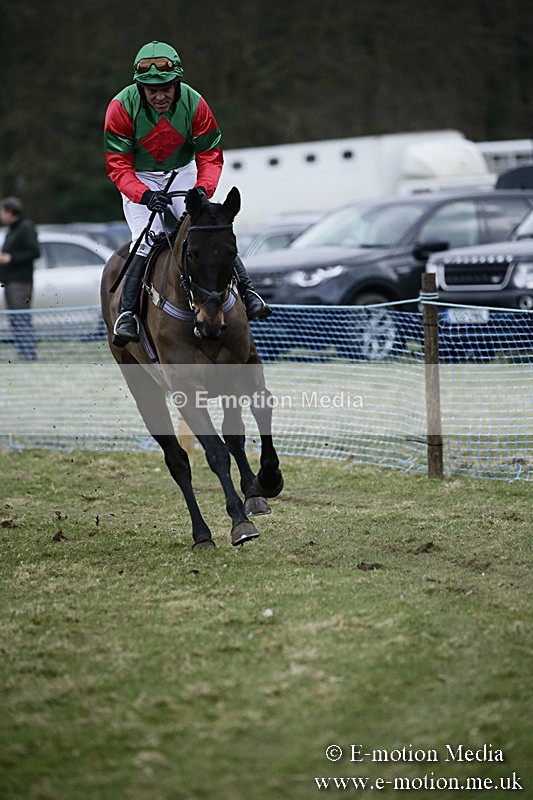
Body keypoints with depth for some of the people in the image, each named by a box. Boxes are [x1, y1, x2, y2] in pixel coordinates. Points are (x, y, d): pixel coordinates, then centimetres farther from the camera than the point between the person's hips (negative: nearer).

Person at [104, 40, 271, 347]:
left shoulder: (194, 103, -17)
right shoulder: (122, 108, -22)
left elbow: (211, 155, -10)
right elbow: (118, 165, -20)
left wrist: (203, 189, -29)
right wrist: (145, 195, -36)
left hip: (183, 174, 2)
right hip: (139, 179, -2)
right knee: (147, 239, -21)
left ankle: (246, 290, -2)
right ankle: (126, 313, -18)